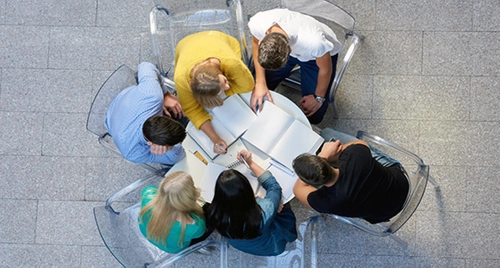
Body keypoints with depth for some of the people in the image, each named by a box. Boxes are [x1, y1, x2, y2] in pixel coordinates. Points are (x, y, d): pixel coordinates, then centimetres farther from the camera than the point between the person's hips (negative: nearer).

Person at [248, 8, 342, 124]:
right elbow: (256, 44, -12)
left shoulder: (314, 42, -46)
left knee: (313, 116, -4)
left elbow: (326, 69, -23)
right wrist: (260, 83, -18)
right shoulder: (257, 23, -38)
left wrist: (319, 98, -7)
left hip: (315, 55, -2)